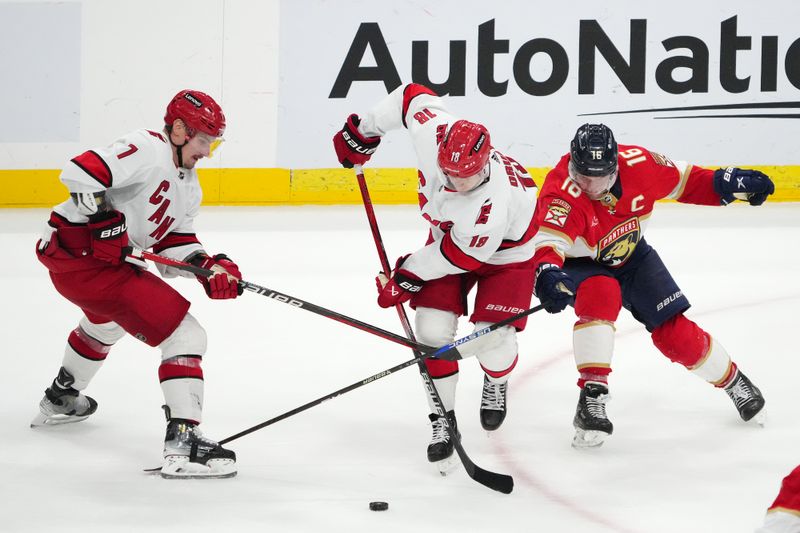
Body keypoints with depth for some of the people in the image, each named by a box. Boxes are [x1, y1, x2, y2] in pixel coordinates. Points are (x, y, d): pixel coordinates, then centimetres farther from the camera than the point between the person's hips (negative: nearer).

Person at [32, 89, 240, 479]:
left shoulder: (189, 188, 14)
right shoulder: (147, 151, -16)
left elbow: (174, 245, 11)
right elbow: (79, 173, -27)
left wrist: (208, 267, -6)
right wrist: (106, 221, -28)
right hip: (81, 253, -12)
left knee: (106, 321, 43)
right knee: (183, 333, -15)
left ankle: (61, 399, 66)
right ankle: (182, 441, -22)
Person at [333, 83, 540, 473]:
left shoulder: (494, 204, -44)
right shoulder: (433, 133, -34)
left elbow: (460, 256, -28)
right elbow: (414, 96, -12)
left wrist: (406, 277, -17)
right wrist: (364, 131, -3)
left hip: (504, 251, -5)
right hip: (450, 232, 5)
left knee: (492, 336, -13)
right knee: (433, 328, -9)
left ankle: (496, 382, 24)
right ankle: (442, 419, 6)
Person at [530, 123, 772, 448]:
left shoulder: (638, 164, -24)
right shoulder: (562, 192, -35)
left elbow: (681, 180, -5)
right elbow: (549, 241, -49)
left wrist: (727, 182, -16)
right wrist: (547, 273, -70)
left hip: (631, 256, 3)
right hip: (581, 266, -3)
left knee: (674, 331, -2)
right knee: (600, 295, -37)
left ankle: (734, 382, 24)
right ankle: (592, 394, -33)